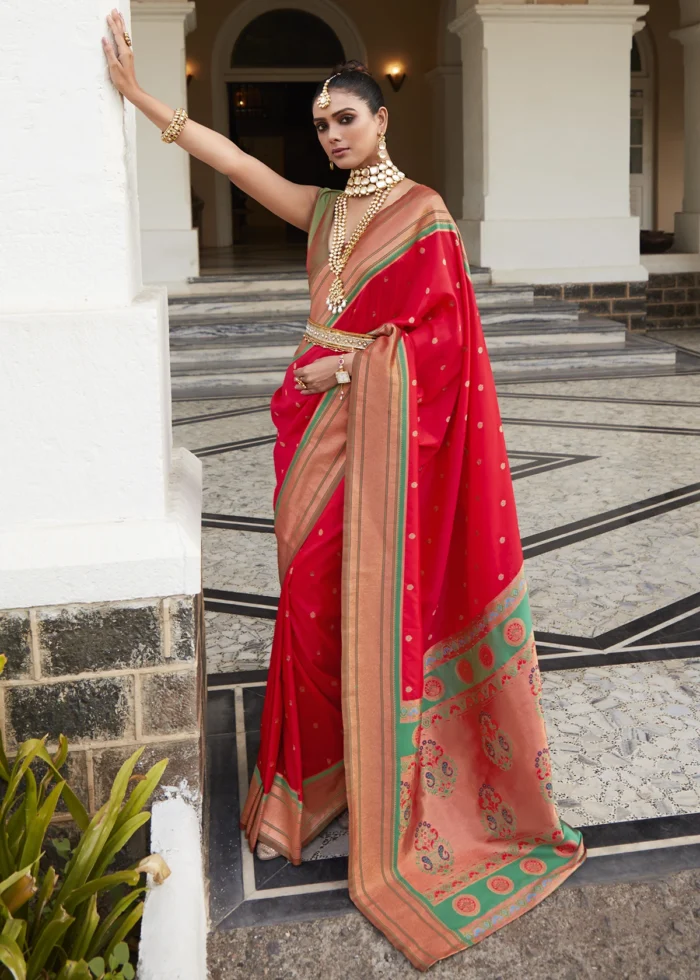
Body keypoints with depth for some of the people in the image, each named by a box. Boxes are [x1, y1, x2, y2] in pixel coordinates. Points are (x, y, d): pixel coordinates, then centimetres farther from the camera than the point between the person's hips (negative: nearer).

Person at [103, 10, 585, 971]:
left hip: (382, 424, -6)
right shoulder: (325, 209, 14)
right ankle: (319, 768, 26)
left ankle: (391, 797, 11)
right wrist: (141, 97, 6)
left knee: (380, 596, -3)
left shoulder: (423, 211, -4)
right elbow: (234, 160, 10)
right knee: (313, 591, 8)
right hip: (321, 420, 6)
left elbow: (437, 333, -9)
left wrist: (349, 362, -10)